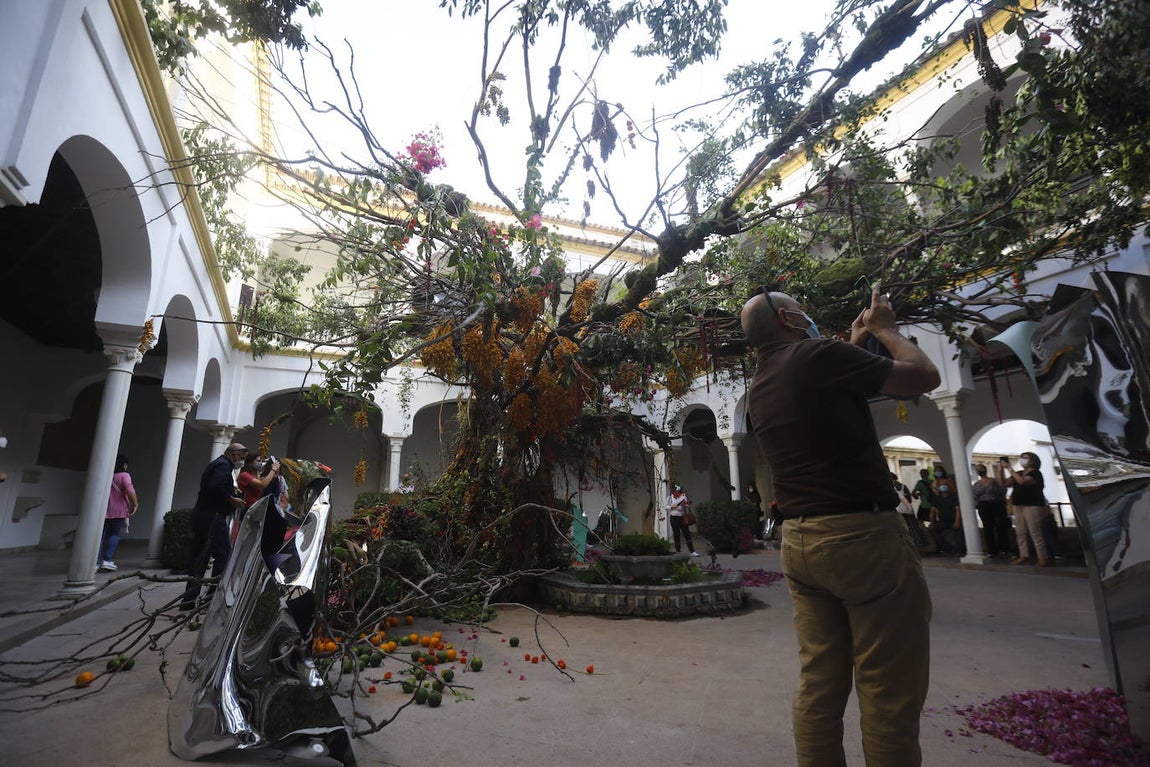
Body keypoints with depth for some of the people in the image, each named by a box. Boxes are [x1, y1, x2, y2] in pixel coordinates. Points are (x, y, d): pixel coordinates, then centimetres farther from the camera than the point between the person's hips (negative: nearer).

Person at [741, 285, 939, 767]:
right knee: (890, 694, 4)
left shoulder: (758, 390, 12)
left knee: (819, 685, 14)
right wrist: (885, 329, 13)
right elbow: (925, 376, -2)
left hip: (799, 541, 8)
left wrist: (855, 345, 28)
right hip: (863, 534, -8)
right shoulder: (816, 354, -11)